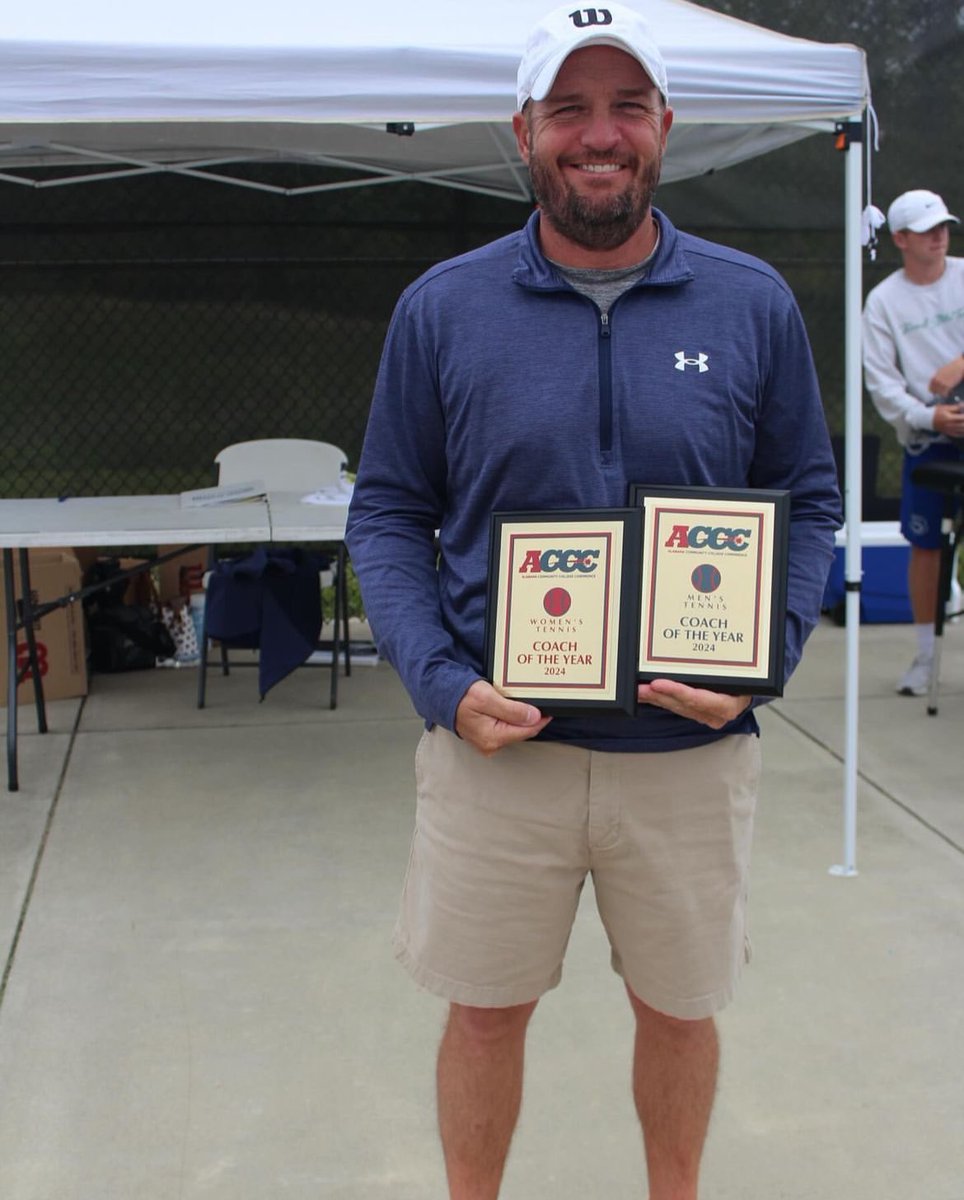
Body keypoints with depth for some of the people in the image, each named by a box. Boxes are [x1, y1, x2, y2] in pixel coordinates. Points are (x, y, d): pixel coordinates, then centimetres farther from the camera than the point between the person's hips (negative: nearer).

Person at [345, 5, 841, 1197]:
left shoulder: (753, 303, 0)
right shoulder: (441, 307, -2)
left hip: (689, 750, 1)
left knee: (679, 1005, 18)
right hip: (496, 741, 0)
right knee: (486, 1008, 14)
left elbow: (808, 502, 5)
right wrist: (442, 683, -13)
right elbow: (388, 512, 1)